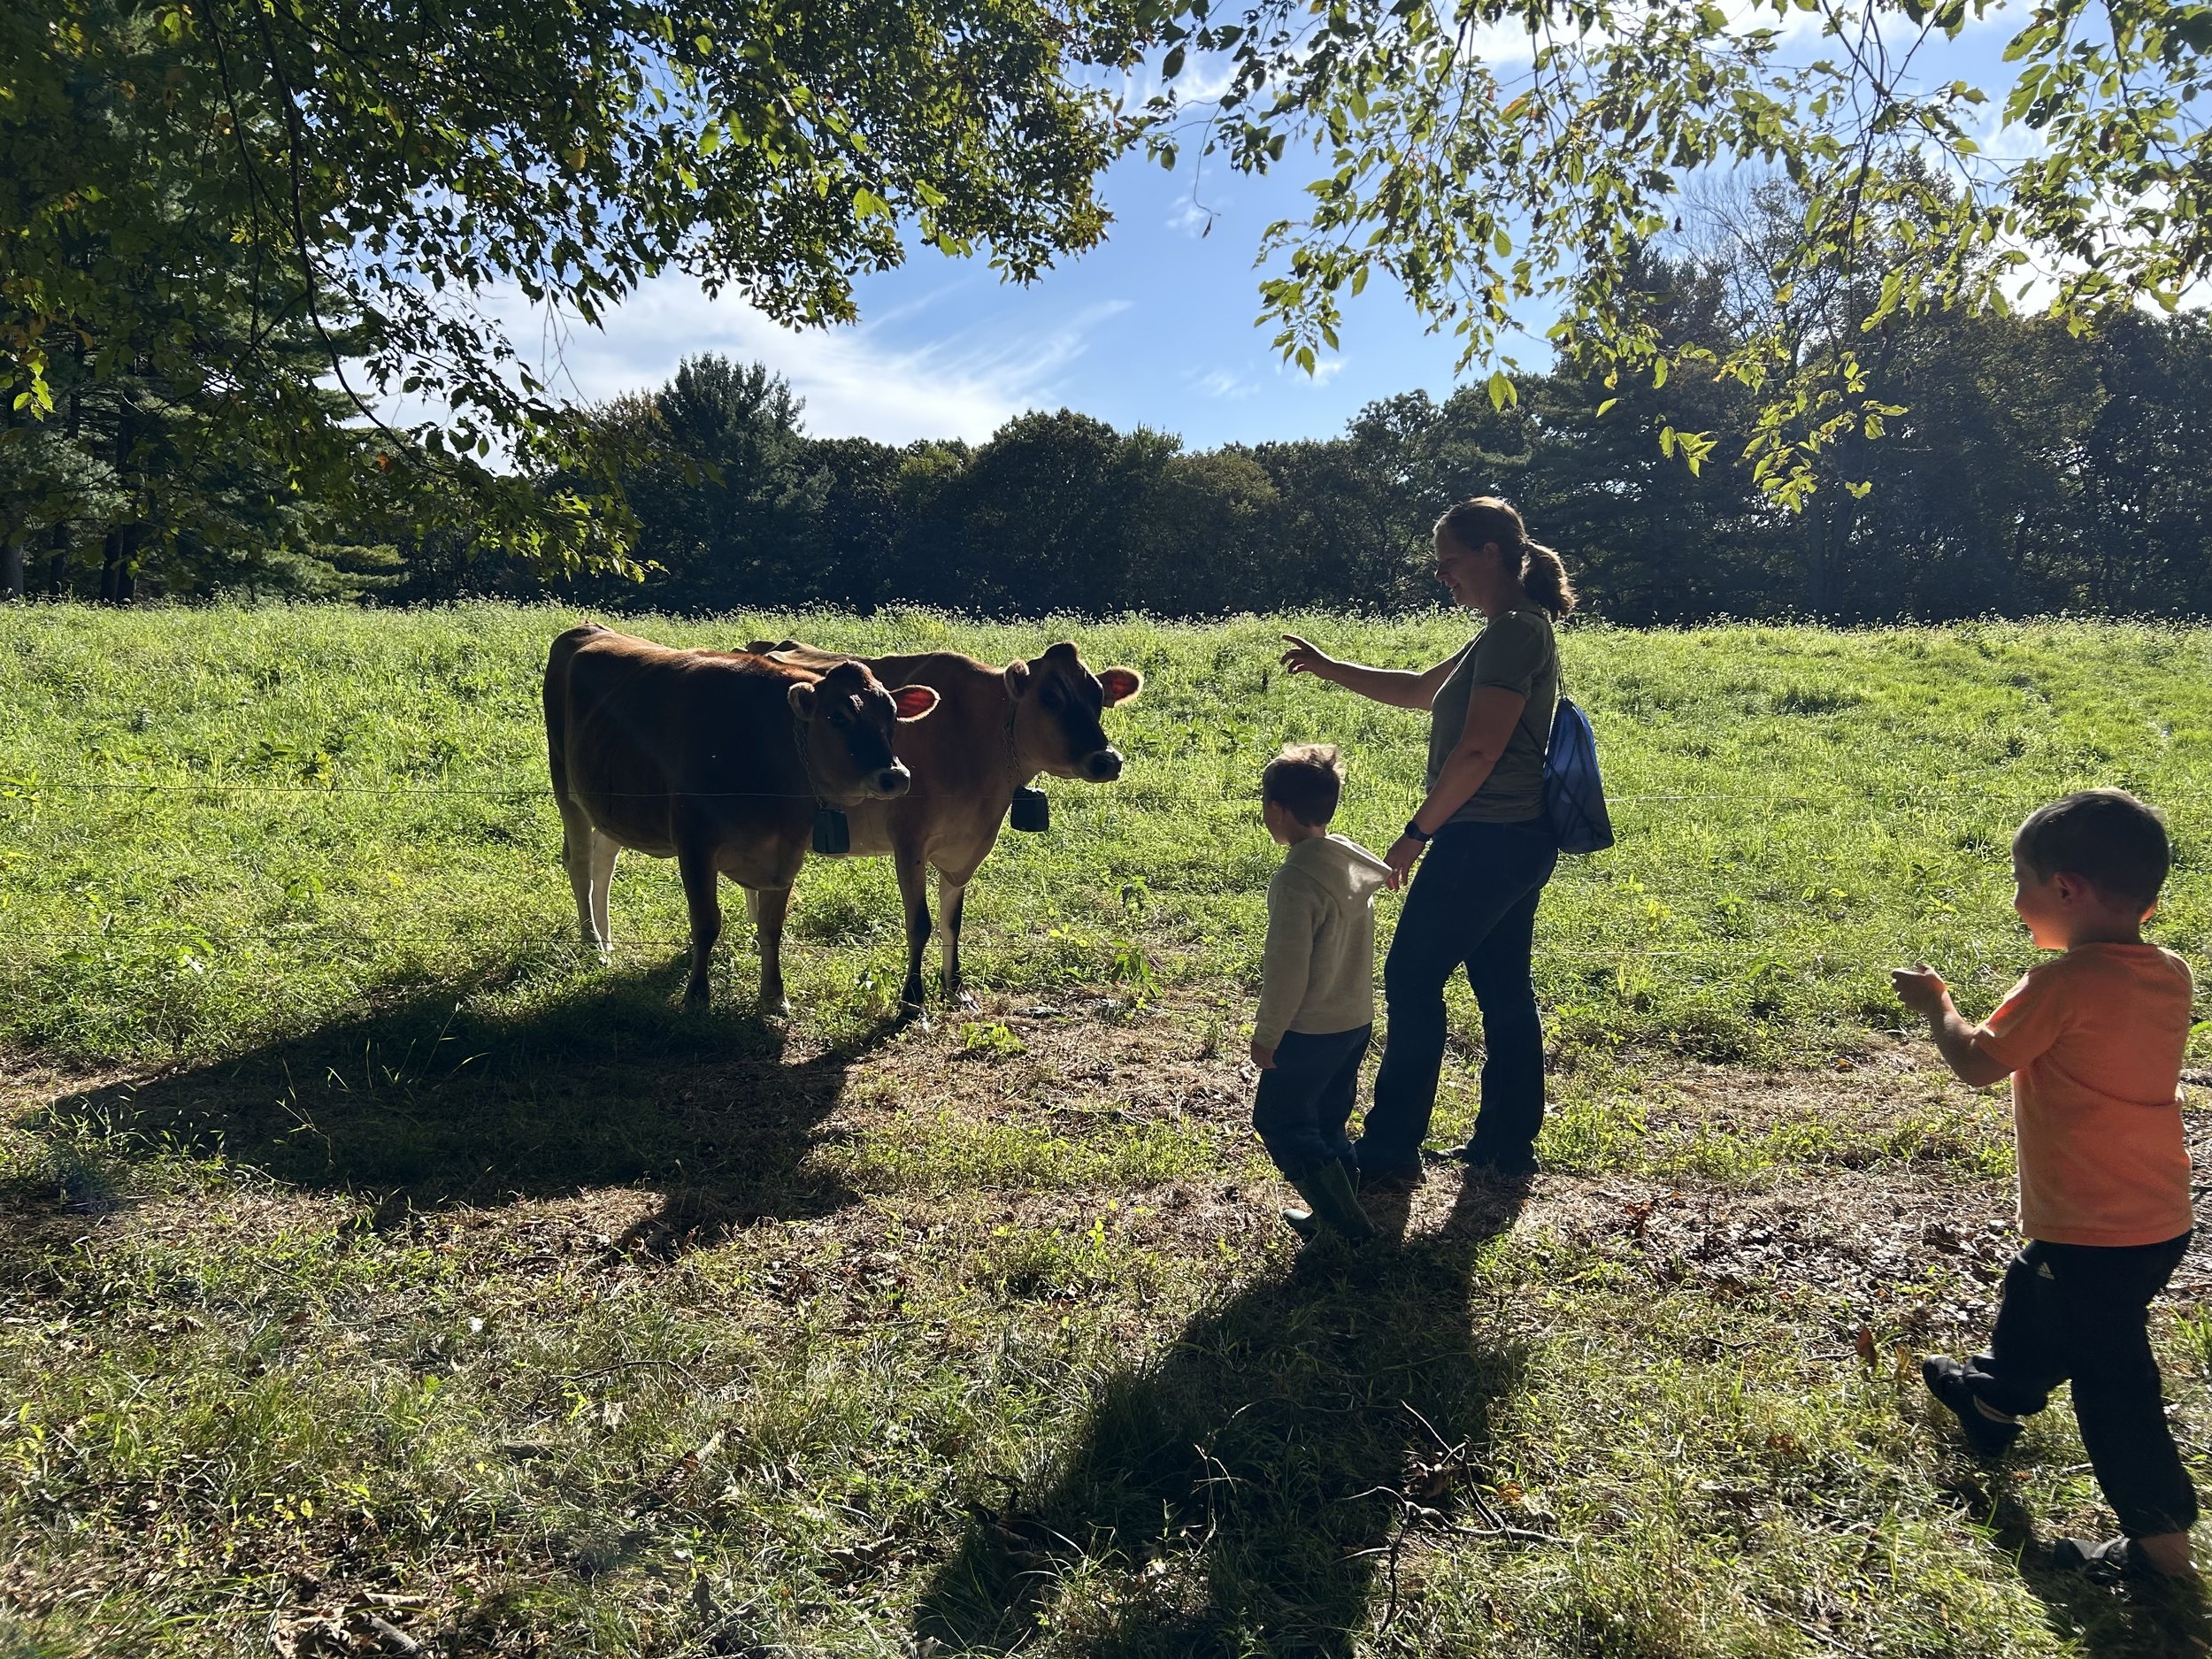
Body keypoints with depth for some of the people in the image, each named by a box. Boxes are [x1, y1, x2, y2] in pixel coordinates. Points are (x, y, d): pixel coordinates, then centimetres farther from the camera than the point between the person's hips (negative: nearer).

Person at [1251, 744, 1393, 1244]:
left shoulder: (1295, 881, -25)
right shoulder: (1353, 859, 1)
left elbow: (1287, 970, -22)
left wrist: (1266, 1035, -12)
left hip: (1310, 1031, -8)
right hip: (1357, 1019, 9)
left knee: (1278, 1121, 5)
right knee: (1327, 1123, 20)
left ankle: (1348, 1225, 4)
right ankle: (1335, 1212, 28)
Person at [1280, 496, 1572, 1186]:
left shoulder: (1515, 632, -17)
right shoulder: (1510, 631, 15)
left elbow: (1478, 750, -24)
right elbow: (1421, 690, 24)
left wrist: (1416, 832, -17)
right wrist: (1330, 669, 19)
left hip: (1486, 840, -10)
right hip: (1517, 839, 10)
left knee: (1411, 979, -3)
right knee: (1503, 990, 14)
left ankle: (1390, 1148, 5)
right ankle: (1508, 1142, 23)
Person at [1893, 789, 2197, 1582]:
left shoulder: (2065, 983, -25)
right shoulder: (2171, 975, -1)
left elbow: (1977, 1063, -15)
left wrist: (1935, 1003, 0)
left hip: (2094, 1231, -9)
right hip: (2159, 1216, 9)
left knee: (2110, 1376, 4)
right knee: (2034, 1297, 30)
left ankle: (2161, 1540, 15)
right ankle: (1993, 1397, 53)